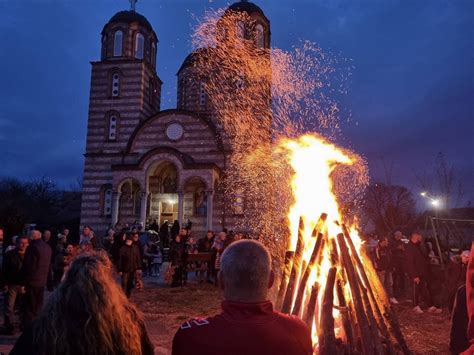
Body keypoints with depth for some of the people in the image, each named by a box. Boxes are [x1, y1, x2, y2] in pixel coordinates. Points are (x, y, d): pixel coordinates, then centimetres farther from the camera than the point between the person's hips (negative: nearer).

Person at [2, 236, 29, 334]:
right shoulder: (9, 254, -4)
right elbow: (4, 270, -5)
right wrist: (5, 284, -10)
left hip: (24, 285, 3)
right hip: (11, 284, -3)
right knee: (9, 306, 1)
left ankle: (24, 324, 20)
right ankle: (9, 326, 10)